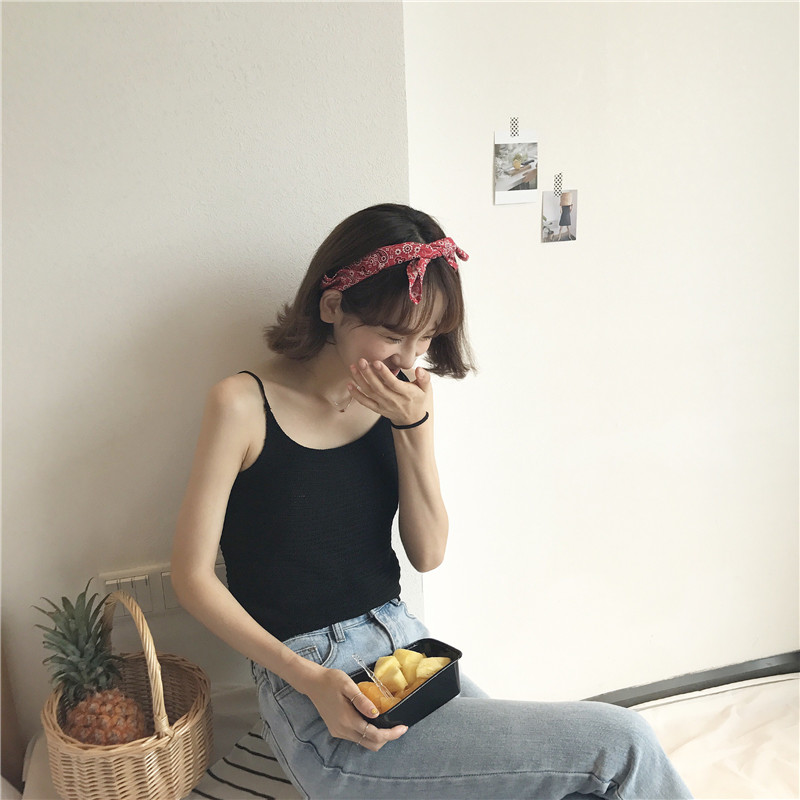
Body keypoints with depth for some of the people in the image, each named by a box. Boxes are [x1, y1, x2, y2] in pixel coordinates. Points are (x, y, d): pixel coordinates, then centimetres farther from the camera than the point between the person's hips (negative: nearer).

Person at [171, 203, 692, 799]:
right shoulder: (245, 404, -12)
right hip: (312, 691, -5)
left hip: (404, 642, 5)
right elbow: (193, 576, -8)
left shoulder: (399, 402, 3)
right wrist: (310, 679, -18)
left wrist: (414, 429, -12)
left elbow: (428, 555, 1)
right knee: (621, 746, -13)